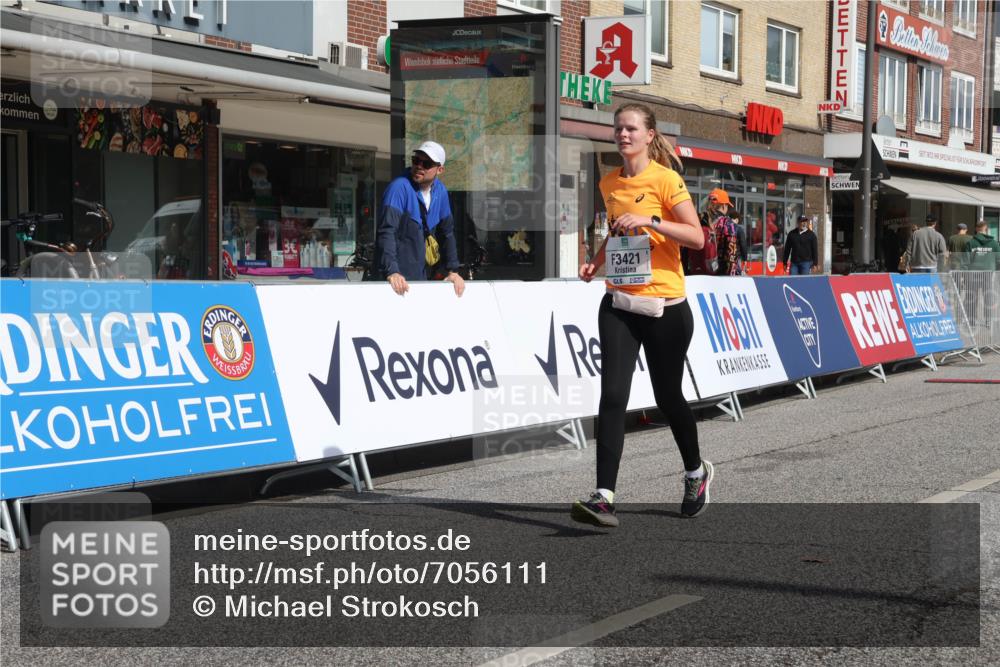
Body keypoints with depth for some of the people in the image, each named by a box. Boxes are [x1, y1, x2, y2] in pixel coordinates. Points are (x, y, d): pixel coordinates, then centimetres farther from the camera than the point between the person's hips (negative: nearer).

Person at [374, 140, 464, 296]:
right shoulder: (400, 187, -15)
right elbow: (386, 231, -24)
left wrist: (453, 270, 9)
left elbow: (447, 232, 15)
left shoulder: (440, 191, 4)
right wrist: (391, 271, -34)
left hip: (423, 277, 6)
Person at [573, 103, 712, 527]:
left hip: (664, 306, -4)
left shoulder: (665, 179, -7)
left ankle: (696, 472, 36)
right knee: (612, 395, -11)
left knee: (667, 397, 9)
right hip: (618, 304, 4)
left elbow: (697, 237, -13)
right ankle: (604, 497, -15)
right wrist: (597, 261, 9)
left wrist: (650, 221, -24)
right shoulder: (610, 184, 11)